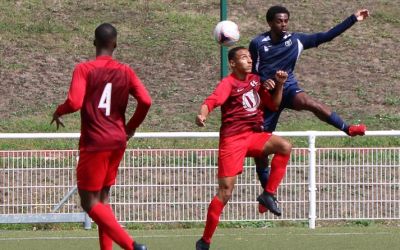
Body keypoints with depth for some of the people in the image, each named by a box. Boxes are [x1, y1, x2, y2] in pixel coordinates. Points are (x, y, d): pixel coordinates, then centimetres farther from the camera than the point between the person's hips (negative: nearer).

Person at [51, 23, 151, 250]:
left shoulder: (84, 69, -8)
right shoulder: (125, 71, 5)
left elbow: (74, 103, -20)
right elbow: (145, 101, -3)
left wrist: (59, 111, 2)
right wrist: (131, 127, 13)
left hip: (94, 143, -6)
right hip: (118, 142, 6)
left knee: (90, 202, -3)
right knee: (102, 198, 19)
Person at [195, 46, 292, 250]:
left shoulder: (255, 80, 11)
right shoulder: (229, 83, -9)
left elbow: (273, 105, 18)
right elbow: (211, 101, -26)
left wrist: (279, 85, 1)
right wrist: (202, 115, -47)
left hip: (253, 135, 5)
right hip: (232, 139, -5)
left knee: (285, 147, -21)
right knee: (225, 191, -9)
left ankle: (268, 194, -7)